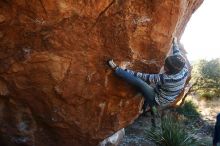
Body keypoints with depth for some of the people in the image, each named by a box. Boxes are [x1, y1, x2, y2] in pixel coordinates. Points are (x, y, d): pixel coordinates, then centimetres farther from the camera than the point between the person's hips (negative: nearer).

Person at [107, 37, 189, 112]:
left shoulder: (165, 78, -36)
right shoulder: (185, 70, -20)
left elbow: (145, 77, -26)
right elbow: (178, 55, -1)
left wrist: (127, 72, -15)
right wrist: (175, 43, 16)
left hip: (158, 100, -7)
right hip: (166, 100, 8)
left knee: (139, 81, -22)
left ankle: (116, 69, -10)